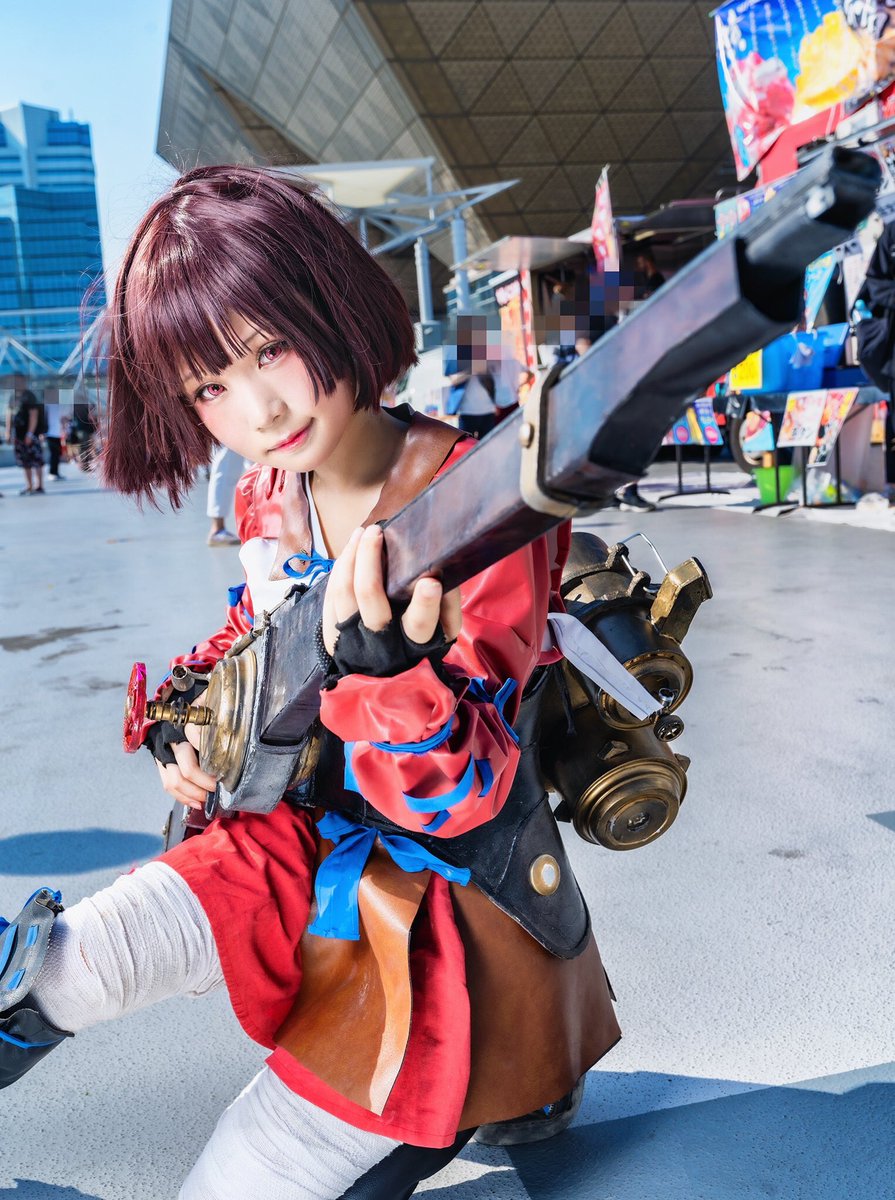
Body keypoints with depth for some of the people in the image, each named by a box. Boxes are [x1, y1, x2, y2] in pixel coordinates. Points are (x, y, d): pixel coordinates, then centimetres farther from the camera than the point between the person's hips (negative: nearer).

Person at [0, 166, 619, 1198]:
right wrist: (188, 715, -1)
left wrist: (386, 675, -47)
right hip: (307, 842, 5)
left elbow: (464, 800, -27)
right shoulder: (265, 495, -3)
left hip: (449, 895, -5)